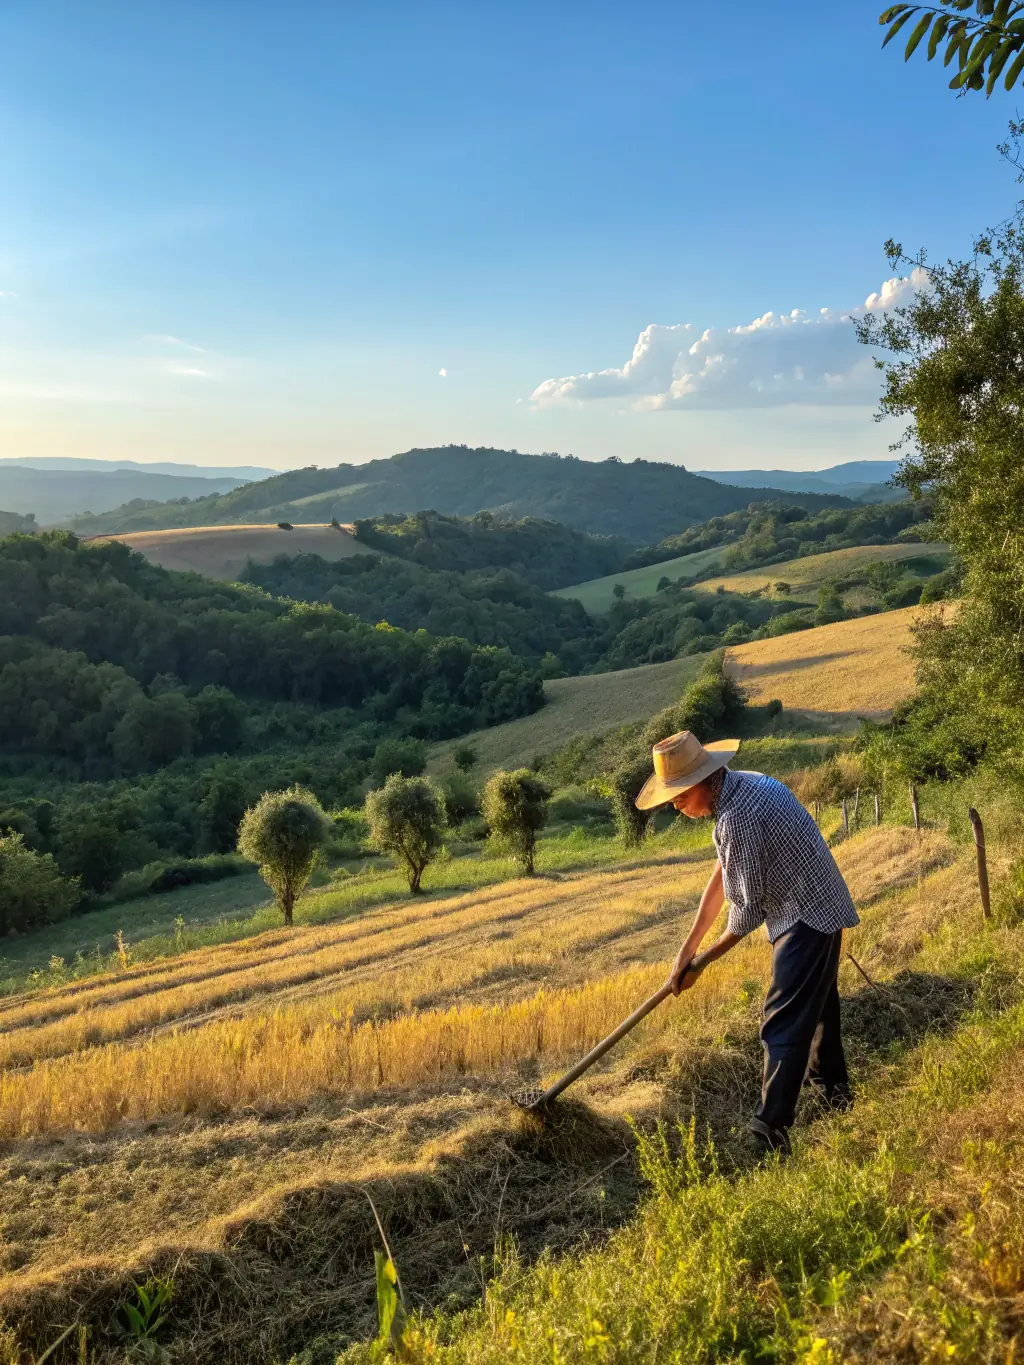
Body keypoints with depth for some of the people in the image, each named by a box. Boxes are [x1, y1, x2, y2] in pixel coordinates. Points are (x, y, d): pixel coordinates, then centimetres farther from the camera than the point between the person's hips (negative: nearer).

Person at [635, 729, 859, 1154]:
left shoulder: (738, 816, -29)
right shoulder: (741, 786, 3)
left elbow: (747, 907, -20)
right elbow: (720, 878, 6)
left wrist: (702, 961, -4)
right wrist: (687, 949, 6)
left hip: (806, 917, -11)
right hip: (821, 908, 11)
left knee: (784, 1022, -10)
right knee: (815, 1000, 27)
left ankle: (771, 1130, -8)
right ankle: (832, 1084, 46)